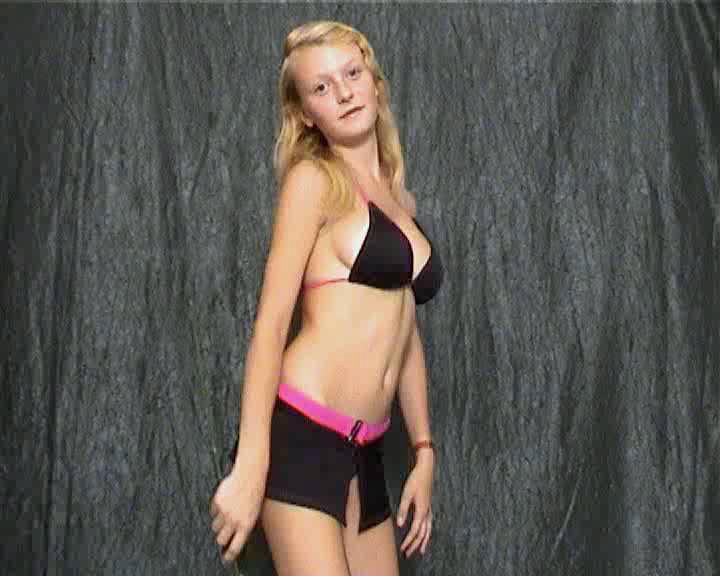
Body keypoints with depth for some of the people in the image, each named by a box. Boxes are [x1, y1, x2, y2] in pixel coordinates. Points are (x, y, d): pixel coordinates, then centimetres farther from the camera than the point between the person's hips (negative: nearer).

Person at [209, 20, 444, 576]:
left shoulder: (397, 197, 18)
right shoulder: (313, 179, -3)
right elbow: (271, 322, -10)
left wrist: (424, 453, 18)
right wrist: (250, 466, -16)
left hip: (362, 450, 7)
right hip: (301, 435, -7)